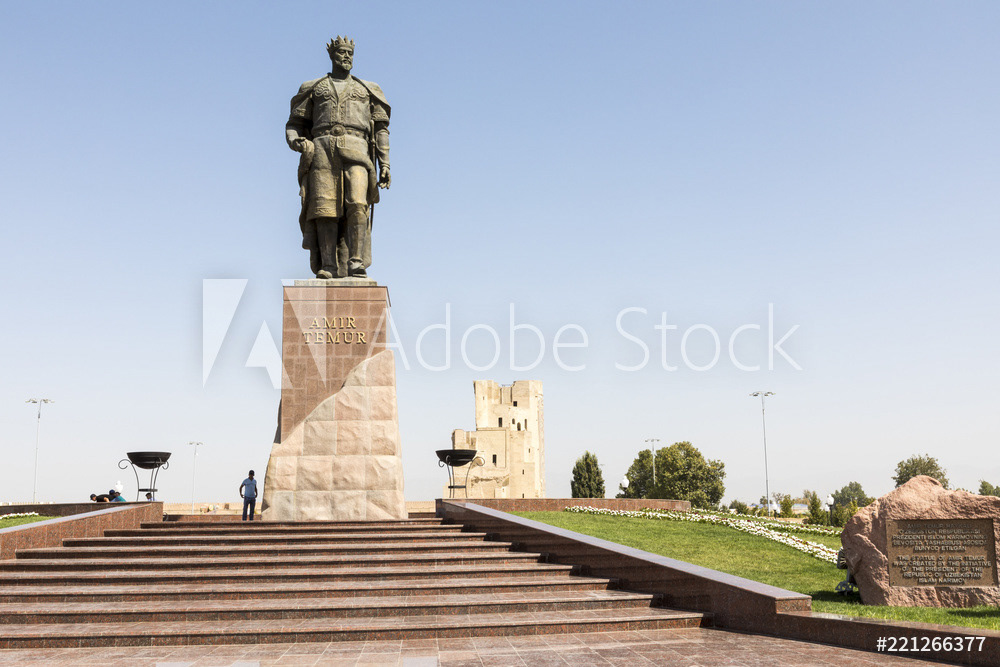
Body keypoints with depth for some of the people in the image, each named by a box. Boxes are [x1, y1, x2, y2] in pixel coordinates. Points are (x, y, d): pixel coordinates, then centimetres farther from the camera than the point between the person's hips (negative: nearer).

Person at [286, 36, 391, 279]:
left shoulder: (367, 90, 23)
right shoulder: (314, 88, 22)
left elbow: (381, 129, 16)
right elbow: (295, 124, 19)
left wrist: (384, 163, 4)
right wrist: (296, 141, -5)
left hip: (355, 151, 0)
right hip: (322, 150, 1)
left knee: (357, 205, -20)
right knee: (324, 208, -12)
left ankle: (356, 265, -23)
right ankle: (328, 266, -12)